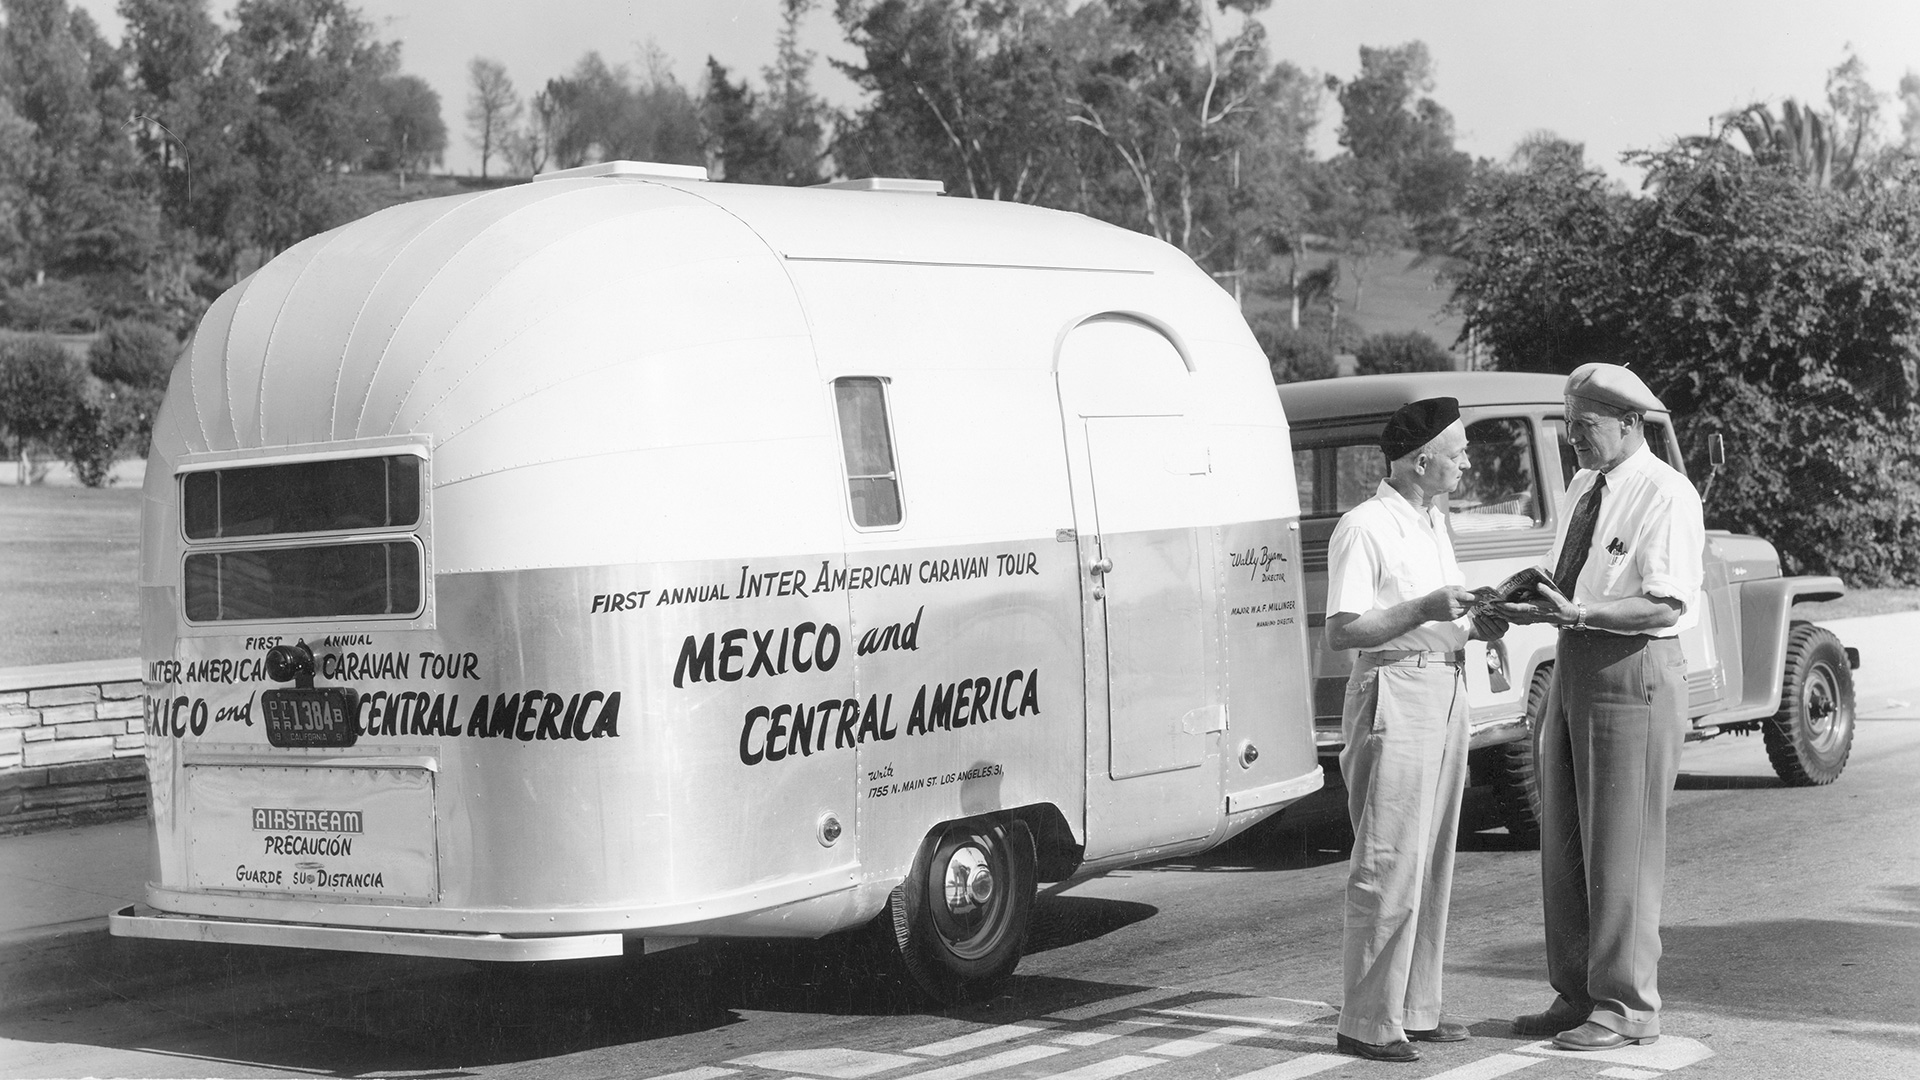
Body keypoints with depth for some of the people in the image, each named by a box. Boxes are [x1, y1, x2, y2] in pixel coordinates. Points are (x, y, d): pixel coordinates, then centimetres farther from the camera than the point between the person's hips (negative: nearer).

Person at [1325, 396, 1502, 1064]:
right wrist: (1424, 608, -25)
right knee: (1390, 864, -8)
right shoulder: (1364, 529, -12)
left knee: (1432, 861, 12)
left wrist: (1478, 622, 4)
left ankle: (1415, 1010, 20)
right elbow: (1341, 632, -18)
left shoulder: (1435, 523, 17)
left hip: (1447, 690, 9)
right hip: (1394, 697, -9)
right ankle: (1367, 1023, -3)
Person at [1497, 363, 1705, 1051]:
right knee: (1562, 845, 12)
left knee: (1620, 847, -3)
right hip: (1574, 664, 9)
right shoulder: (1584, 487, 15)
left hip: (1634, 671, -9)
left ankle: (1627, 1008, 8)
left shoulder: (1666, 495, -11)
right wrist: (1537, 605, 2)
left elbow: (1667, 605, -19)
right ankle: (1575, 995, 23)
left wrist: (1579, 613, -28)